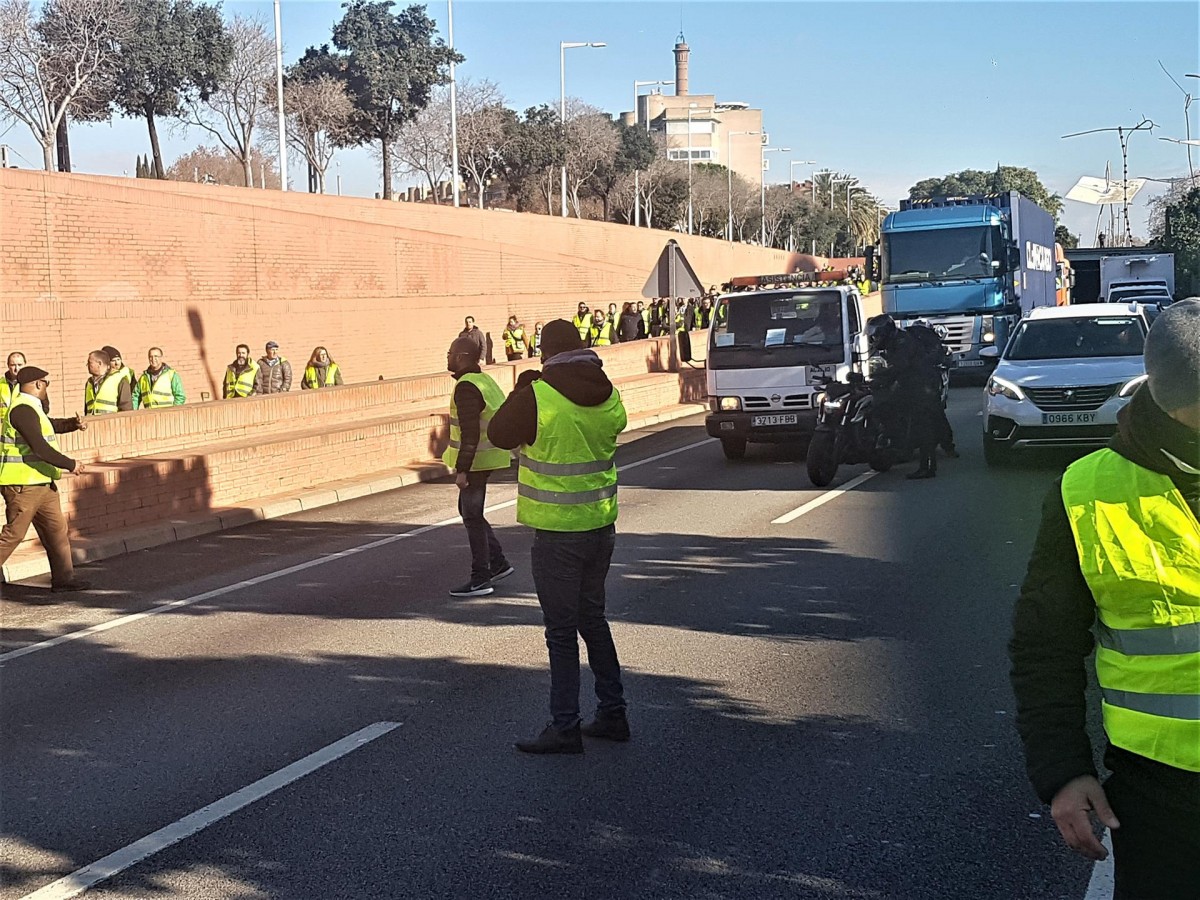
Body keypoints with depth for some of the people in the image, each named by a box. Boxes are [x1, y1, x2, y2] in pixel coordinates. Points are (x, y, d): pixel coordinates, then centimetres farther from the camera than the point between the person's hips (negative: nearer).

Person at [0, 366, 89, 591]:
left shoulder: (32, 408, 15)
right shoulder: (23, 410, -18)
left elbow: (51, 425, 34)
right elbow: (39, 447, -25)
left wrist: (74, 424, 14)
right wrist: (70, 465, -18)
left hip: (41, 483, 10)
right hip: (23, 485, -10)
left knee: (57, 530, 10)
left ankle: (63, 578, 15)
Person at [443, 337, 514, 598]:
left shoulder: (467, 388, -19)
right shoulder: (484, 380, 13)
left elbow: (470, 433, -24)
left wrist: (462, 469, -23)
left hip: (475, 461, -10)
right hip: (485, 458, 10)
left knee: (472, 517, -3)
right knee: (469, 511, 19)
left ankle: (480, 579, 2)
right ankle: (498, 563, 23)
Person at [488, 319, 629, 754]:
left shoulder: (536, 398, -17)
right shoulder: (608, 395, 1)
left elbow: (499, 433, -2)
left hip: (558, 531, -6)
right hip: (601, 524, 6)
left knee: (562, 630, 0)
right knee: (593, 618, 20)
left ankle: (565, 727, 4)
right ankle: (613, 713, 25)